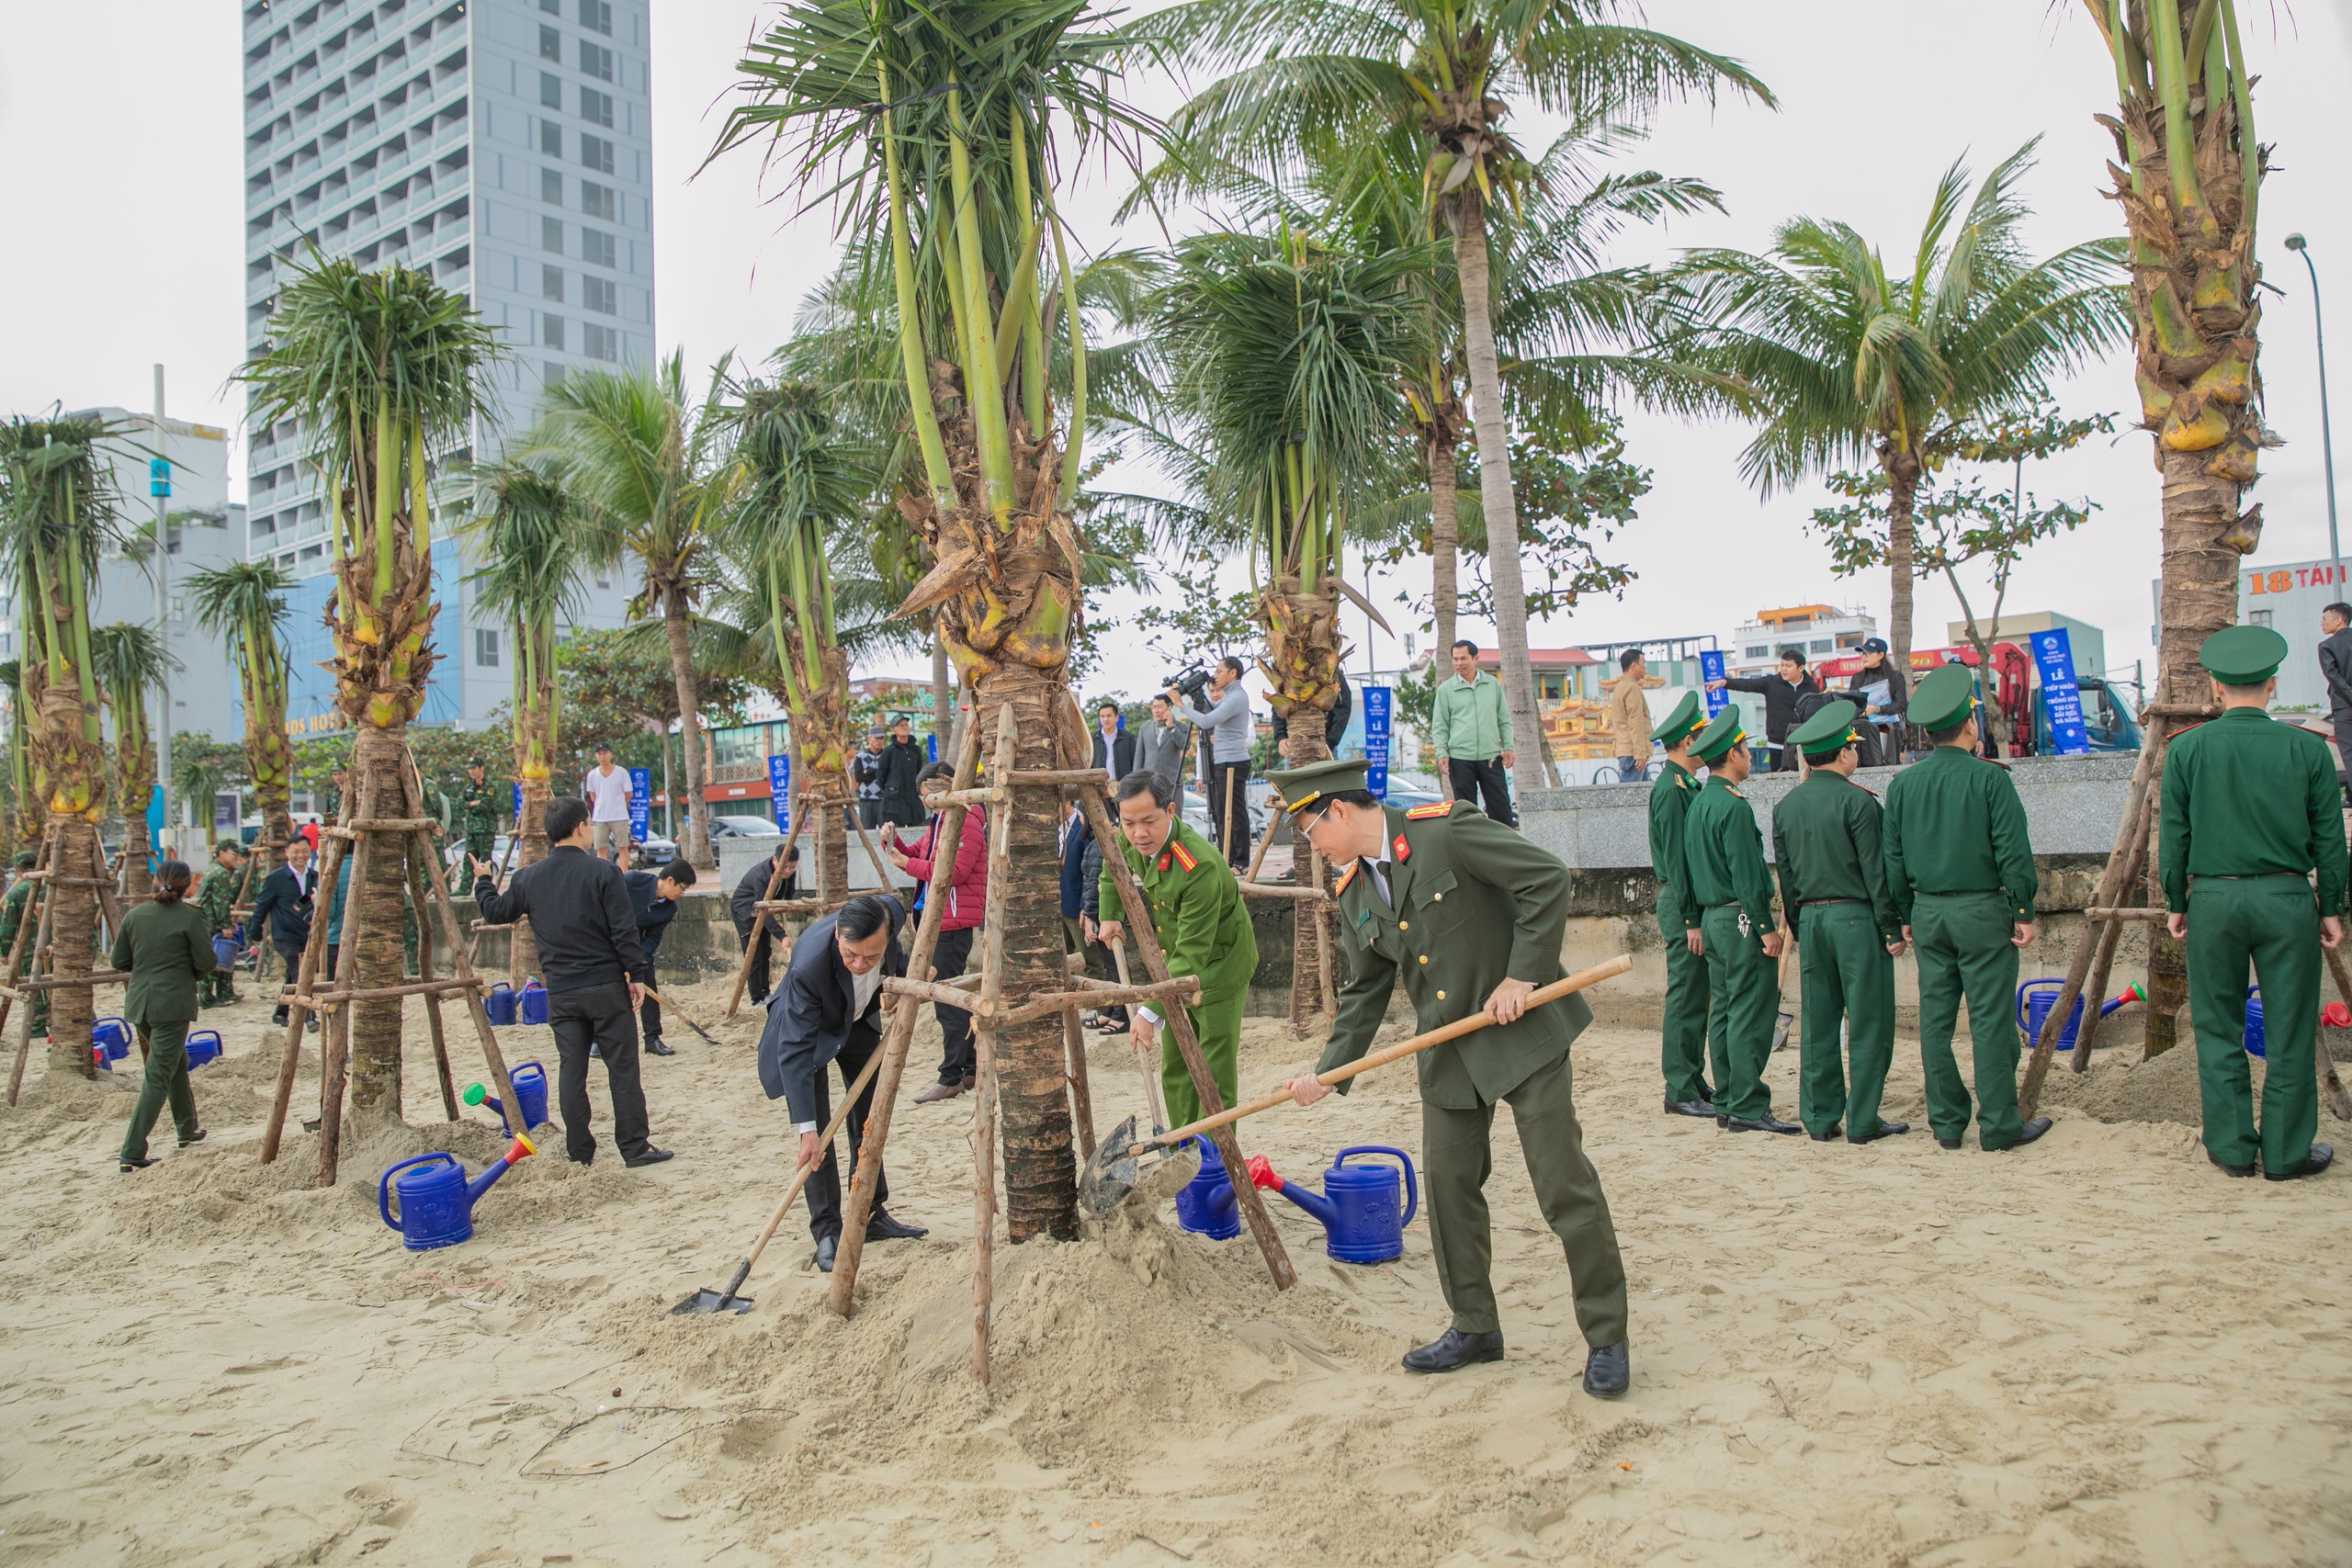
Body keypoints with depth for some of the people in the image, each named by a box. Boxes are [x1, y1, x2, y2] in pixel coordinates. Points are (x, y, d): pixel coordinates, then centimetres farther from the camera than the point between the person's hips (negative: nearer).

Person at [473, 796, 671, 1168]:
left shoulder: (529, 877, 4)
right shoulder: (602, 872, -10)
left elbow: (497, 913, 19)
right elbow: (624, 930, -11)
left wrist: (483, 881, 37)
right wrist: (635, 975, -2)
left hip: (560, 993, 4)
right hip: (606, 985, -4)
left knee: (571, 1070, 10)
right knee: (622, 1068, 2)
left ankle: (580, 1154, 14)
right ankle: (635, 1148, 6)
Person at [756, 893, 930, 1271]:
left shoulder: (891, 913, -31)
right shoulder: (808, 964, -43)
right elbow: (796, 1049, -38)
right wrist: (806, 1129, -39)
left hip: (859, 1022, 5)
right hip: (808, 1029, -5)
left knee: (870, 1119, 12)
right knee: (817, 1136, -10)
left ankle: (872, 1215, 25)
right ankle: (827, 1233, 2)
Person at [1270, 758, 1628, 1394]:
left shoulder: (1445, 829, -15)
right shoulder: (1355, 894, 7)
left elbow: (1547, 880, -17)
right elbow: (1365, 991, 14)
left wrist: (1522, 976, -18)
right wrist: (1328, 1071, 7)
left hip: (1523, 1030, -7)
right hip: (1449, 1053, 7)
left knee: (1564, 1184, -2)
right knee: (1447, 1186, 8)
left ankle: (1606, 1336, 13)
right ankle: (1475, 1328, 24)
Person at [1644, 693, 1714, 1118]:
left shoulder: (1688, 786, 15)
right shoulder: (1671, 789, -15)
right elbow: (1674, 859, -19)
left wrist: (1696, 915, 17)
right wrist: (1690, 920, -20)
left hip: (1695, 904, 10)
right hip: (1682, 906, -10)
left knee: (1696, 998, 13)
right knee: (1686, 997, -5)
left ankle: (1694, 1082, 21)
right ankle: (1680, 1091, 0)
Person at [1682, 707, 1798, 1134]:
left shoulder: (1698, 805, 13)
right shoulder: (1733, 806, -15)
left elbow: (1690, 870, 17)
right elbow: (1746, 875, -19)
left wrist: (1696, 923, 21)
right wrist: (1766, 927, -16)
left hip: (1712, 919, 9)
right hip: (1740, 920, -9)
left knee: (1725, 1011, 12)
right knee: (1751, 1014, -6)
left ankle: (1726, 1103, 15)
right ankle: (1747, 1107, -5)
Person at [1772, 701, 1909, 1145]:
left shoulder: (1785, 806, 8)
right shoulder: (1856, 800, -10)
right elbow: (1876, 871, -11)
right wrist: (1892, 928, -6)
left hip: (1810, 919, 6)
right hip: (1855, 917, -6)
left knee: (1817, 1022, 9)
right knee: (1868, 1023, 1)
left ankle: (1820, 1118, 13)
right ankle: (1862, 1121, 4)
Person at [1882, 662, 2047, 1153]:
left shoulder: (1903, 784, 4)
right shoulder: (1988, 777, -9)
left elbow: (1893, 858, 7)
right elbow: (2013, 851, -11)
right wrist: (2023, 910, -4)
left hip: (1928, 912, 5)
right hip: (1982, 910, -4)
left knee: (1935, 1020, 8)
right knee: (1990, 1020, 0)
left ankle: (1946, 1123, 14)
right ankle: (1998, 1125, 4)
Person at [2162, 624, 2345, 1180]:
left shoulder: (2186, 748, -2)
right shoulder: (2307, 748, -1)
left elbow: (2173, 834, 1)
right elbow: (2329, 837, 2)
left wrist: (2175, 902, 10)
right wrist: (2331, 908, 11)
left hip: (2213, 898, 0)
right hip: (2286, 898, 0)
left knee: (2218, 1030, 9)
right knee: (2288, 1031, 7)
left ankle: (2231, 1148, 14)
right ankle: (2287, 1152, 15)